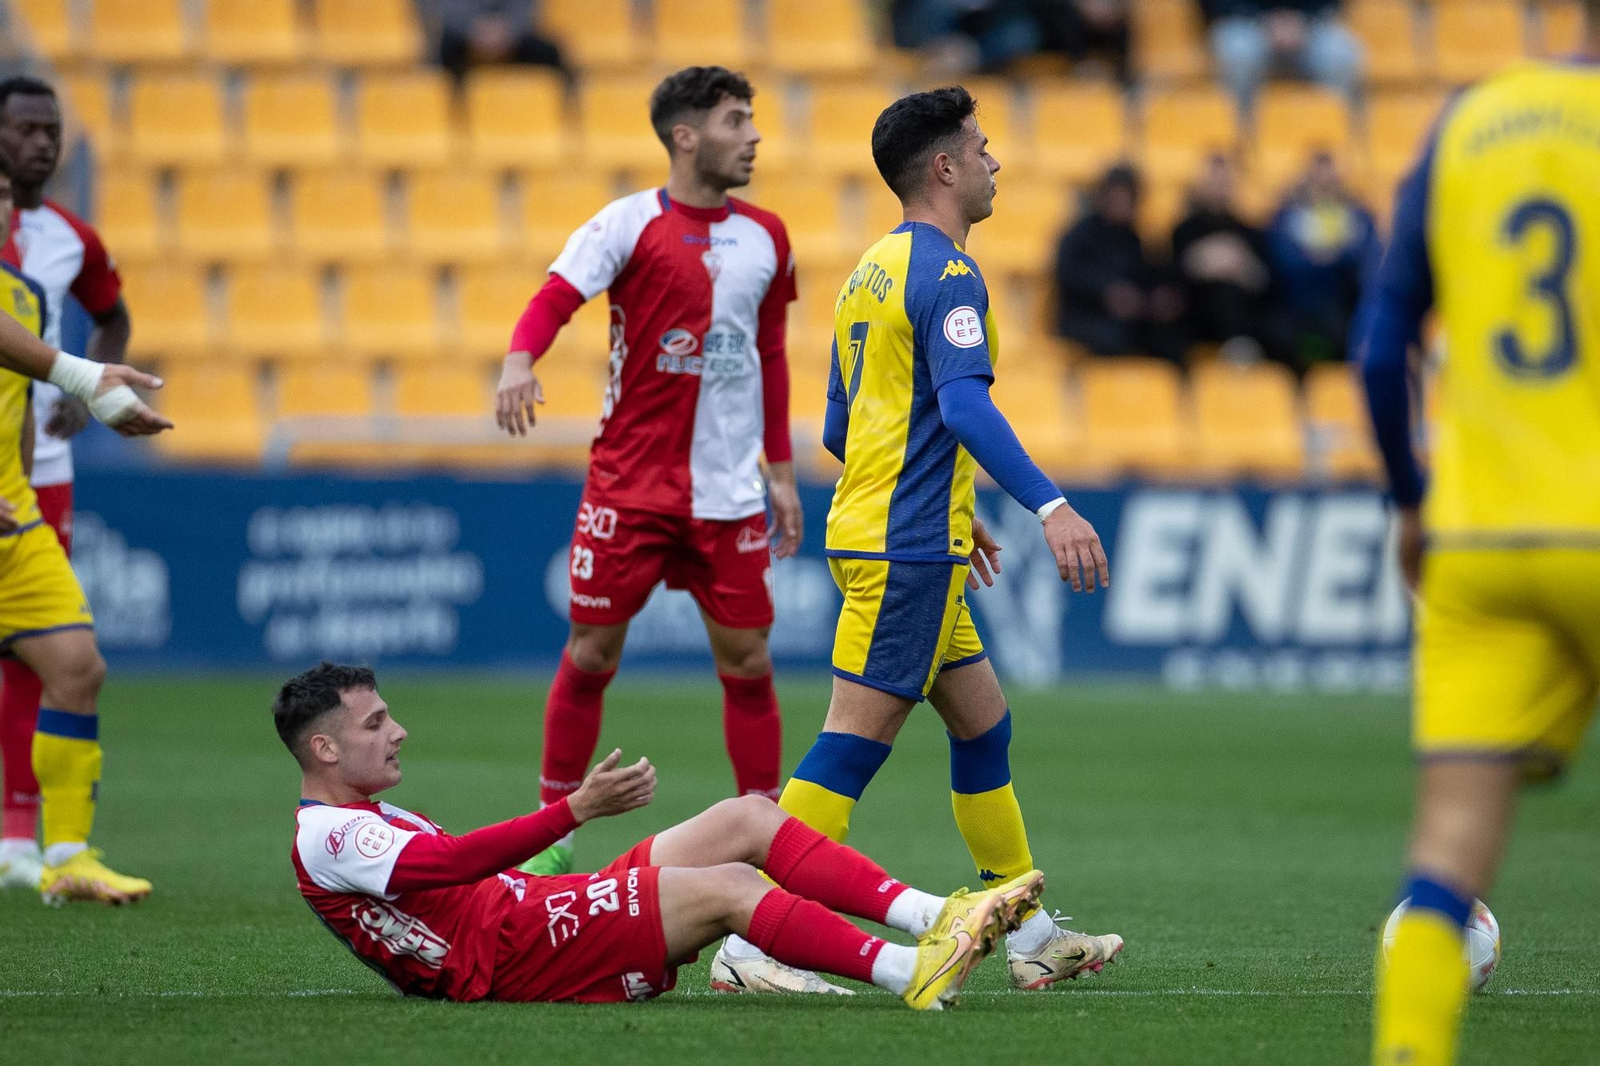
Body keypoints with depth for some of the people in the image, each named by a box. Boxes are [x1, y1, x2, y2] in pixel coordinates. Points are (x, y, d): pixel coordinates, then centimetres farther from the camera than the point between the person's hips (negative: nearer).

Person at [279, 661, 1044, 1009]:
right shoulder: (327, 839, -7)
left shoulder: (373, 821, 27)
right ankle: (914, 974, -34)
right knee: (729, 886, -24)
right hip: (512, 956, -10)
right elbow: (457, 861, -21)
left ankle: (935, 919, -15)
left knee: (747, 819, -3)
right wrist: (578, 808, -27)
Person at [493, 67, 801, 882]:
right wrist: (520, 360, -36)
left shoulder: (765, 236, 9)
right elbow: (556, 297, -15)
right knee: (591, 652, 0)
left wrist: (781, 469, 16)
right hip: (629, 480, -4)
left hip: (730, 490, 4)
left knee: (746, 661, 2)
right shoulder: (630, 224, -5)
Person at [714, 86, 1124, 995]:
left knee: (984, 723, 15)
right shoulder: (946, 271, -12)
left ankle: (1030, 935, 21)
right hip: (906, 551, -10)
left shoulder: (874, 270, 17)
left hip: (890, 543, 10)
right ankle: (750, 944, -12)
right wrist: (1051, 506, -32)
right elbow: (964, 404, -26)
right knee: (853, 747, -10)